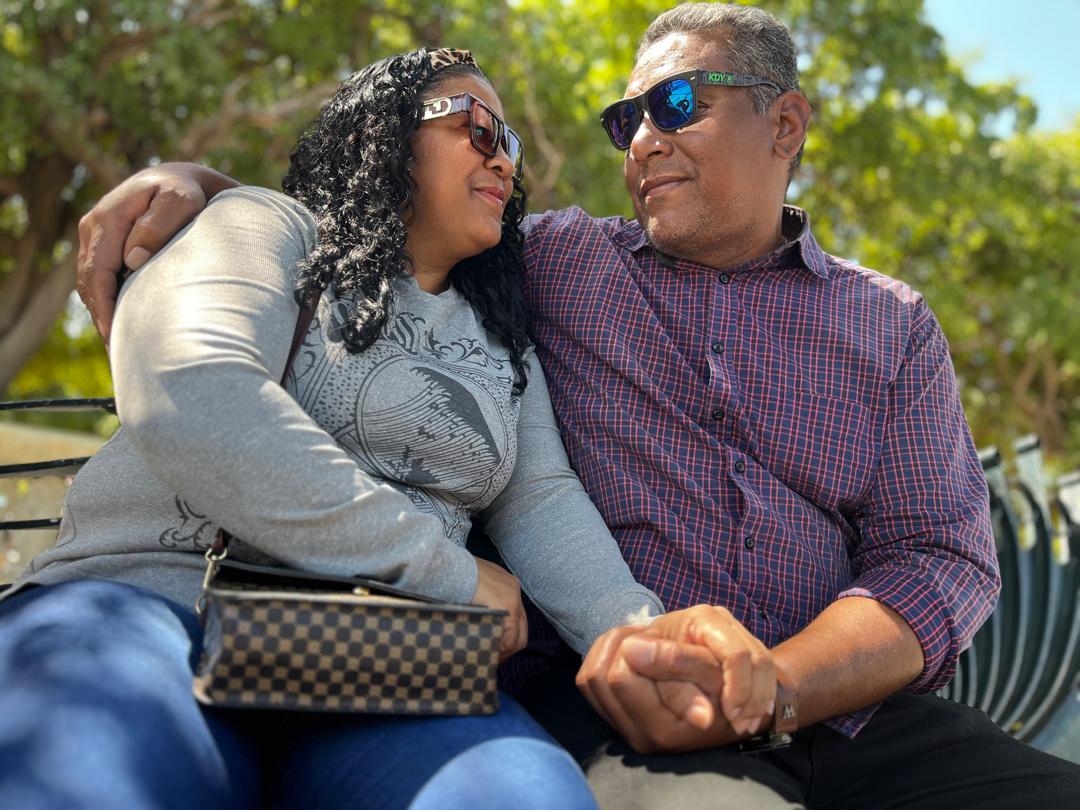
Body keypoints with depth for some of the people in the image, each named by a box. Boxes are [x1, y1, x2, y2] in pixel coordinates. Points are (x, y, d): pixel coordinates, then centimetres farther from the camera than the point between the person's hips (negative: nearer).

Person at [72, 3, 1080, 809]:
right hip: (614, 711, -2)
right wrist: (193, 181, 1)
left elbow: (944, 557, 4)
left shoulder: (892, 325, 15)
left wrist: (771, 684, -15)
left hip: (847, 708, 3)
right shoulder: (555, 261, 13)